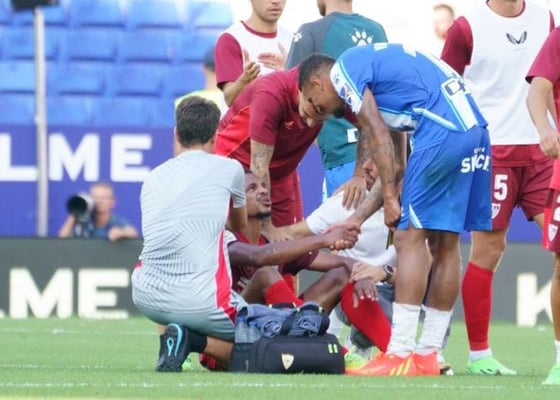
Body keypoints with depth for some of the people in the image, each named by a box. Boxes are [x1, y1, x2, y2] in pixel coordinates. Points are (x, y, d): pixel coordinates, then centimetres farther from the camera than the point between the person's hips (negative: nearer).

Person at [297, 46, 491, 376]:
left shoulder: (343, 69, 5)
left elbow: (378, 136, -6)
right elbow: (397, 167, 28)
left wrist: (390, 198, -4)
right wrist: (357, 219, 30)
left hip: (442, 131, -9)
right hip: (476, 129, 9)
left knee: (410, 236, -6)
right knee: (445, 243, 12)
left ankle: (401, 355, -9)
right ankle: (429, 355, 16)